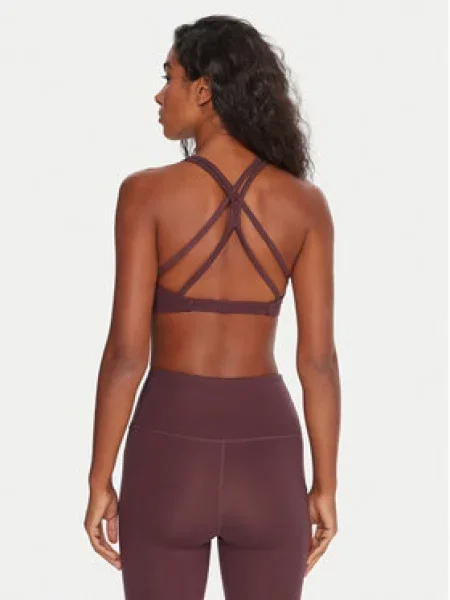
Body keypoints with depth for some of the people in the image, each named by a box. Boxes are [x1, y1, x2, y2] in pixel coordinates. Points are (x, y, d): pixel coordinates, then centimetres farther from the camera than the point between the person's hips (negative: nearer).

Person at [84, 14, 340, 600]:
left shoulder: (147, 192, -10)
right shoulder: (304, 201, -3)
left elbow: (126, 353, -12)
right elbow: (319, 359, -3)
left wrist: (99, 484, -3)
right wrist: (326, 487, 6)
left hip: (170, 457, -2)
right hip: (266, 458, 2)